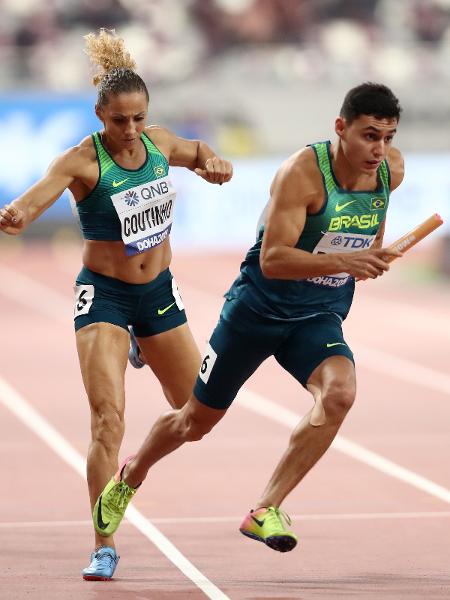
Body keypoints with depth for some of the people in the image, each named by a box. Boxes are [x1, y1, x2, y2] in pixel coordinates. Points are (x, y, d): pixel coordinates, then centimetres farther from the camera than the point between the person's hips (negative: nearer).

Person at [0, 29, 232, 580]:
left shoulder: (159, 142, -4)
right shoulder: (82, 161, -20)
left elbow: (196, 152, 19)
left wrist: (212, 162, -5)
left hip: (158, 291, 6)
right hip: (103, 295, -6)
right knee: (108, 419, -18)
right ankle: (104, 546, -13)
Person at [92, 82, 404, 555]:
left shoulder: (391, 171, -6)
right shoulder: (302, 172, -25)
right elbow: (272, 260, -31)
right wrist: (342, 260, -41)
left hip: (319, 319, 4)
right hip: (258, 308, -4)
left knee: (339, 392, -29)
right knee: (197, 420, 12)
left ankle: (265, 511, -23)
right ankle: (131, 476, 44)